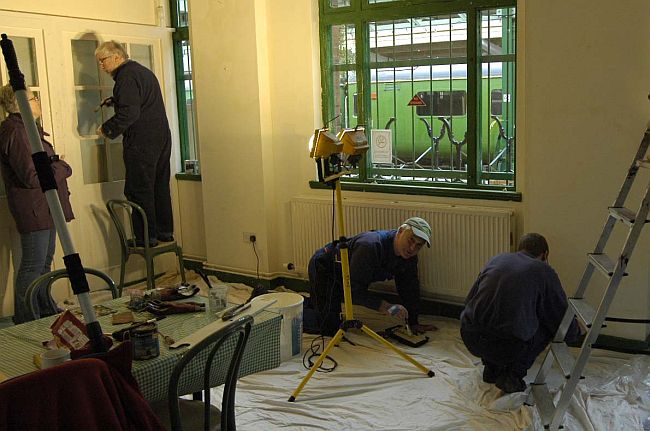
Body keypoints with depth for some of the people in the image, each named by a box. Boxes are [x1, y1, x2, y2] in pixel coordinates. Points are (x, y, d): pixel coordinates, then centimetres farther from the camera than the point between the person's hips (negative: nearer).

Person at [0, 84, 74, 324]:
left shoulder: (25, 129, 17)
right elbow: (32, 176, -23)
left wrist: (56, 166, 4)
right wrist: (63, 168, -10)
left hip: (44, 207, 11)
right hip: (34, 210, -11)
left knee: (45, 261, 18)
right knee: (32, 266, -4)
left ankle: (46, 312, 30)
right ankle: (26, 321, 5)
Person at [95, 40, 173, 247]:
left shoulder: (126, 76, -13)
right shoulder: (144, 71, 18)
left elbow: (129, 112, -22)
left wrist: (106, 129, -12)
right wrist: (115, 101, 23)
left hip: (141, 143, -9)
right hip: (162, 138, 9)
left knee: (139, 191, -2)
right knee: (160, 187, 14)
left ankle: (146, 237, 2)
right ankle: (165, 232, 20)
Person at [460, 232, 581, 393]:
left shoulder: (496, 259, 17)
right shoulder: (544, 272, 6)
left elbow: (469, 300, 25)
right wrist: (575, 331, 34)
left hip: (469, 339, 5)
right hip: (507, 348, -5)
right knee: (547, 326, 21)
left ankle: (491, 368, 26)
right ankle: (513, 375, 11)